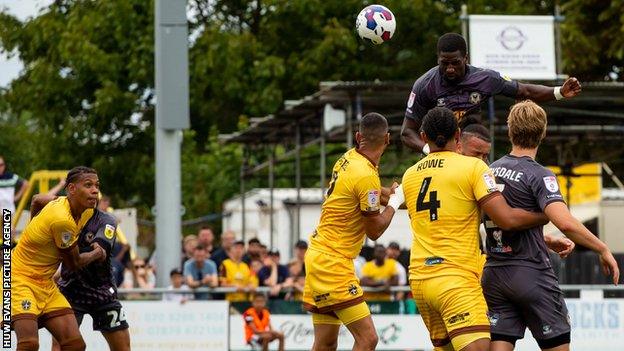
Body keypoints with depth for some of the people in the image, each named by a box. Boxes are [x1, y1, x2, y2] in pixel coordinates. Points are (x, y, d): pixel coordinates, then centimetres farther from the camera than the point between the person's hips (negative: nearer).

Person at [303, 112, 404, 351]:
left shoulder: (348, 159, 6)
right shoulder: (366, 176, -19)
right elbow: (375, 231, -10)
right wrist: (395, 202, 3)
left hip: (318, 254, 10)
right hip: (333, 261, -10)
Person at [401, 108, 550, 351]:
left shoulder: (410, 176, 13)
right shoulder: (473, 167, -4)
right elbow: (507, 219, -12)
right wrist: (550, 215, 2)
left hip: (419, 278, 7)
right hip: (457, 279, -7)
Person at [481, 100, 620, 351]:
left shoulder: (491, 171, 8)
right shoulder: (538, 175, -12)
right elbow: (566, 223, -26)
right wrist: (603, 249, -14)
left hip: (493, 273, 6)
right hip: (531, 272, -6)